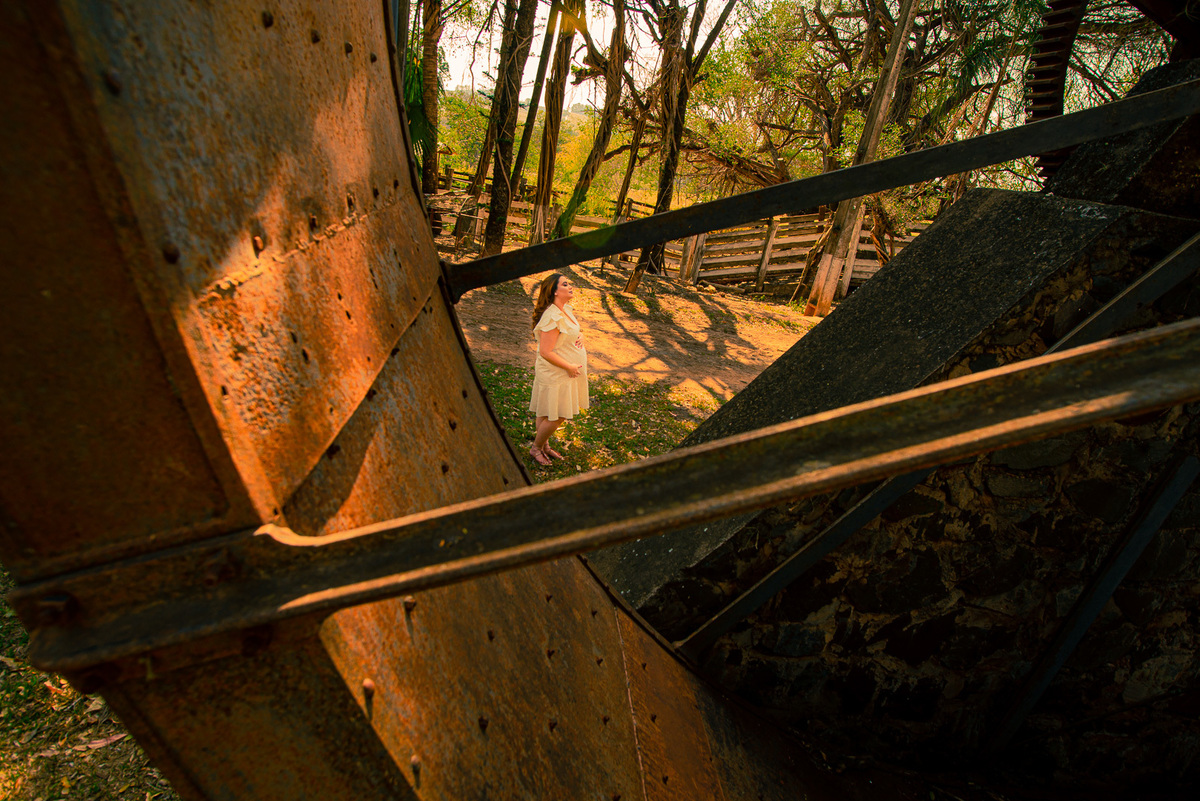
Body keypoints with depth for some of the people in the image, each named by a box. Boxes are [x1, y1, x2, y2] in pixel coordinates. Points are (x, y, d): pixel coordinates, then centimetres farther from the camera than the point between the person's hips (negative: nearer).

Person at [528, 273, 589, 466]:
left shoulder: (566, 309, 4)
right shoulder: (552, 317, -26)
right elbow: (546, 352, -27)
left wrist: (579, 336, 0)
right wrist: (570, 367, -19)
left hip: (566, 371, 9)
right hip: (554, 373, -9)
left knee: (547, 413, 21)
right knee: (555, 417, 3)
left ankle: (544, 444, 36)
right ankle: (536, 448, 23)